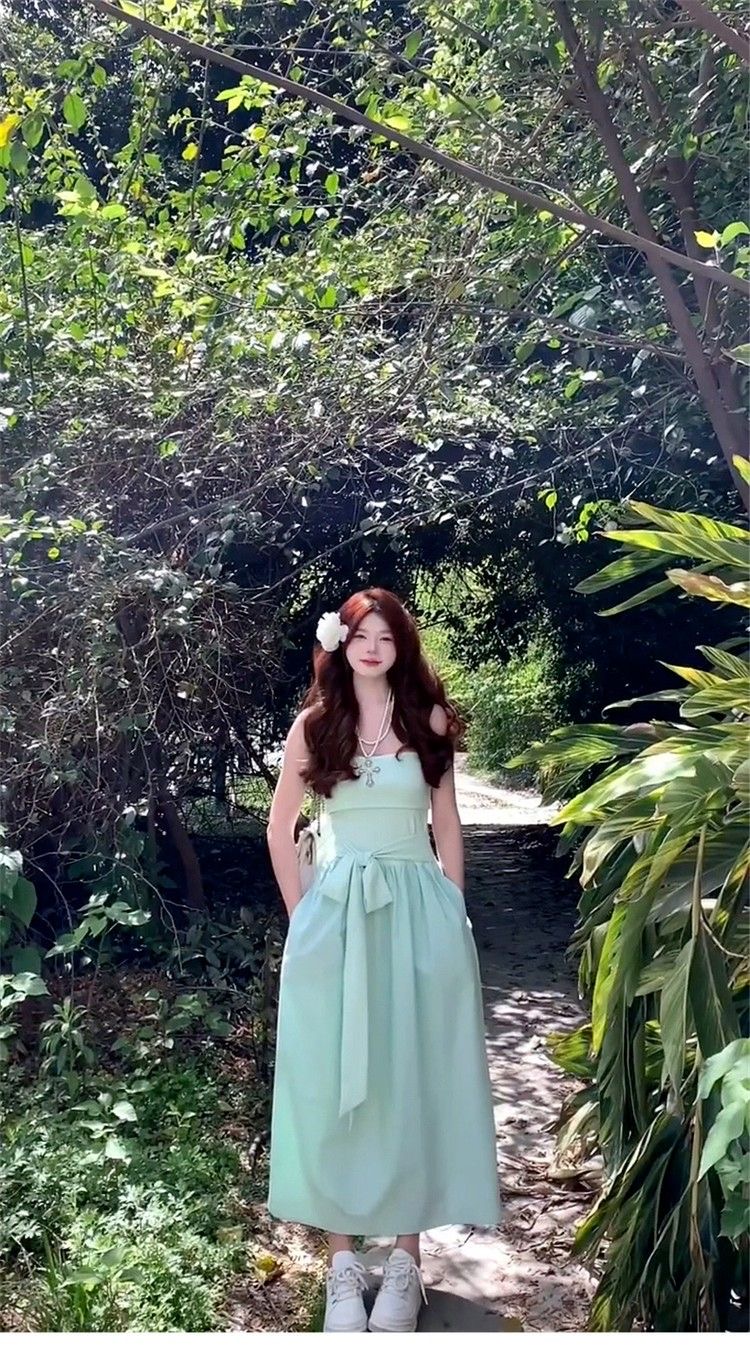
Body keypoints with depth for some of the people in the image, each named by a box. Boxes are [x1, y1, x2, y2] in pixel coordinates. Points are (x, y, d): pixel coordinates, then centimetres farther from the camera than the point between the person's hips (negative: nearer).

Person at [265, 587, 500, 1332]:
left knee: (414, 1078, 6)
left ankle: (406, 1258, 21)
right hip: (334, 917, 0)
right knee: (331, 1081, 5)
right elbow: (280, 832, 7)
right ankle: (342, 1260, 19)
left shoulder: (429, 721, 3)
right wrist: (304, 917, 3)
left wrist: (451, 919, 5)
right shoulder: (313, 725, 2)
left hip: (418, 914, 0)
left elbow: (448, 829, 8)